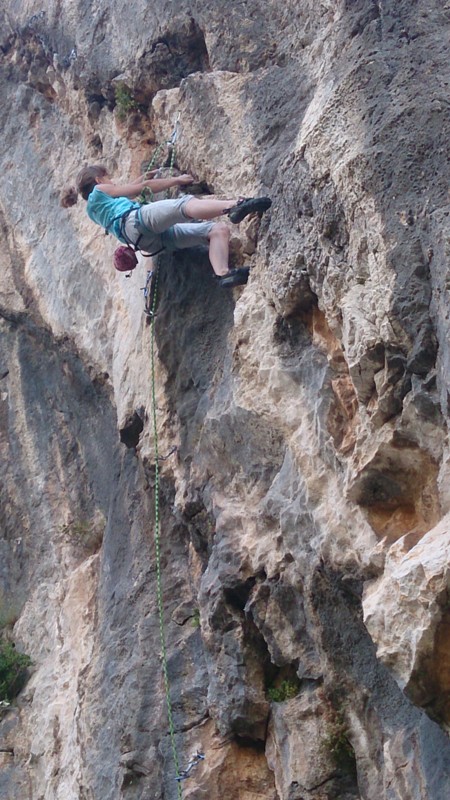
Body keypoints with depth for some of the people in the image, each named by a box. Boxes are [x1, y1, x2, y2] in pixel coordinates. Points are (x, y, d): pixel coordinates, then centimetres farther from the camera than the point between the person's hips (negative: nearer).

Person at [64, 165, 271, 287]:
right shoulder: (98, 191, 21)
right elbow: (140, 188, 21)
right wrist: (176, 180, 25)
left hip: (153, 240, 8)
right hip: (137, 220, -8)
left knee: (219, 229, -5)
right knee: (187, 203, -33)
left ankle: (223, 273, -32)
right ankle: (236, 206, -61)